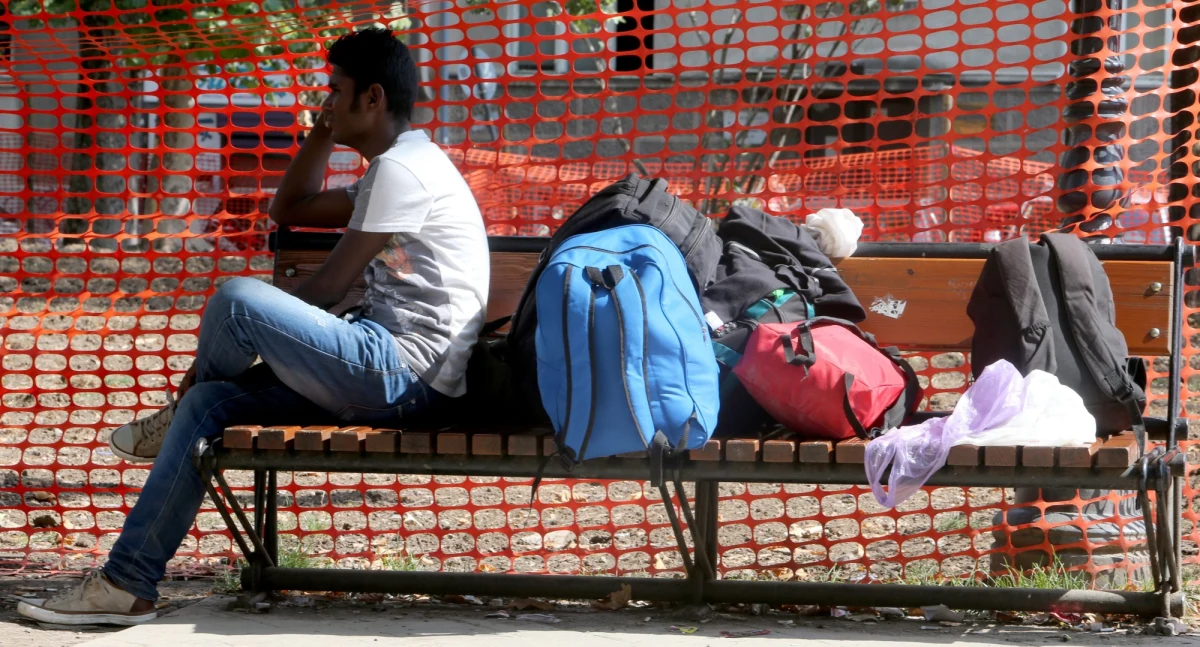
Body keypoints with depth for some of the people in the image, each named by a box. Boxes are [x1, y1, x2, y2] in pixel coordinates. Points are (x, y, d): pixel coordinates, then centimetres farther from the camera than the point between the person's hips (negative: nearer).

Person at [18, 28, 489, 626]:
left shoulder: (402, 170, -11)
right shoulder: (394, 169, 23)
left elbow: (327, 290, -11)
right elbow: (289, 211, 33)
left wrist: (255, 327, 3)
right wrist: (324, 132, 22)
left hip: (403, 372, -11)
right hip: (390, 372, 11)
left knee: (238, 298, -24)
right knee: (210, 401, 4)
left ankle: (172, 423, 9)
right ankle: (127, 582, 1)